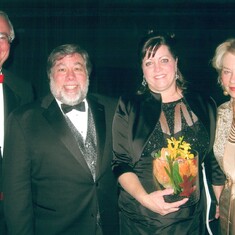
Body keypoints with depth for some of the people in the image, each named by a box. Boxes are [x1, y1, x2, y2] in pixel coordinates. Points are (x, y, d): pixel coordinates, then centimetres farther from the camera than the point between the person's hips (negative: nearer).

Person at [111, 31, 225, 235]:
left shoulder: (204, 106, 2)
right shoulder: (128, 107, -2)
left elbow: (214, 162, 9)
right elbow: (121, 163, -4)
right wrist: (144, 197, -19)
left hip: (191, 218, 2)